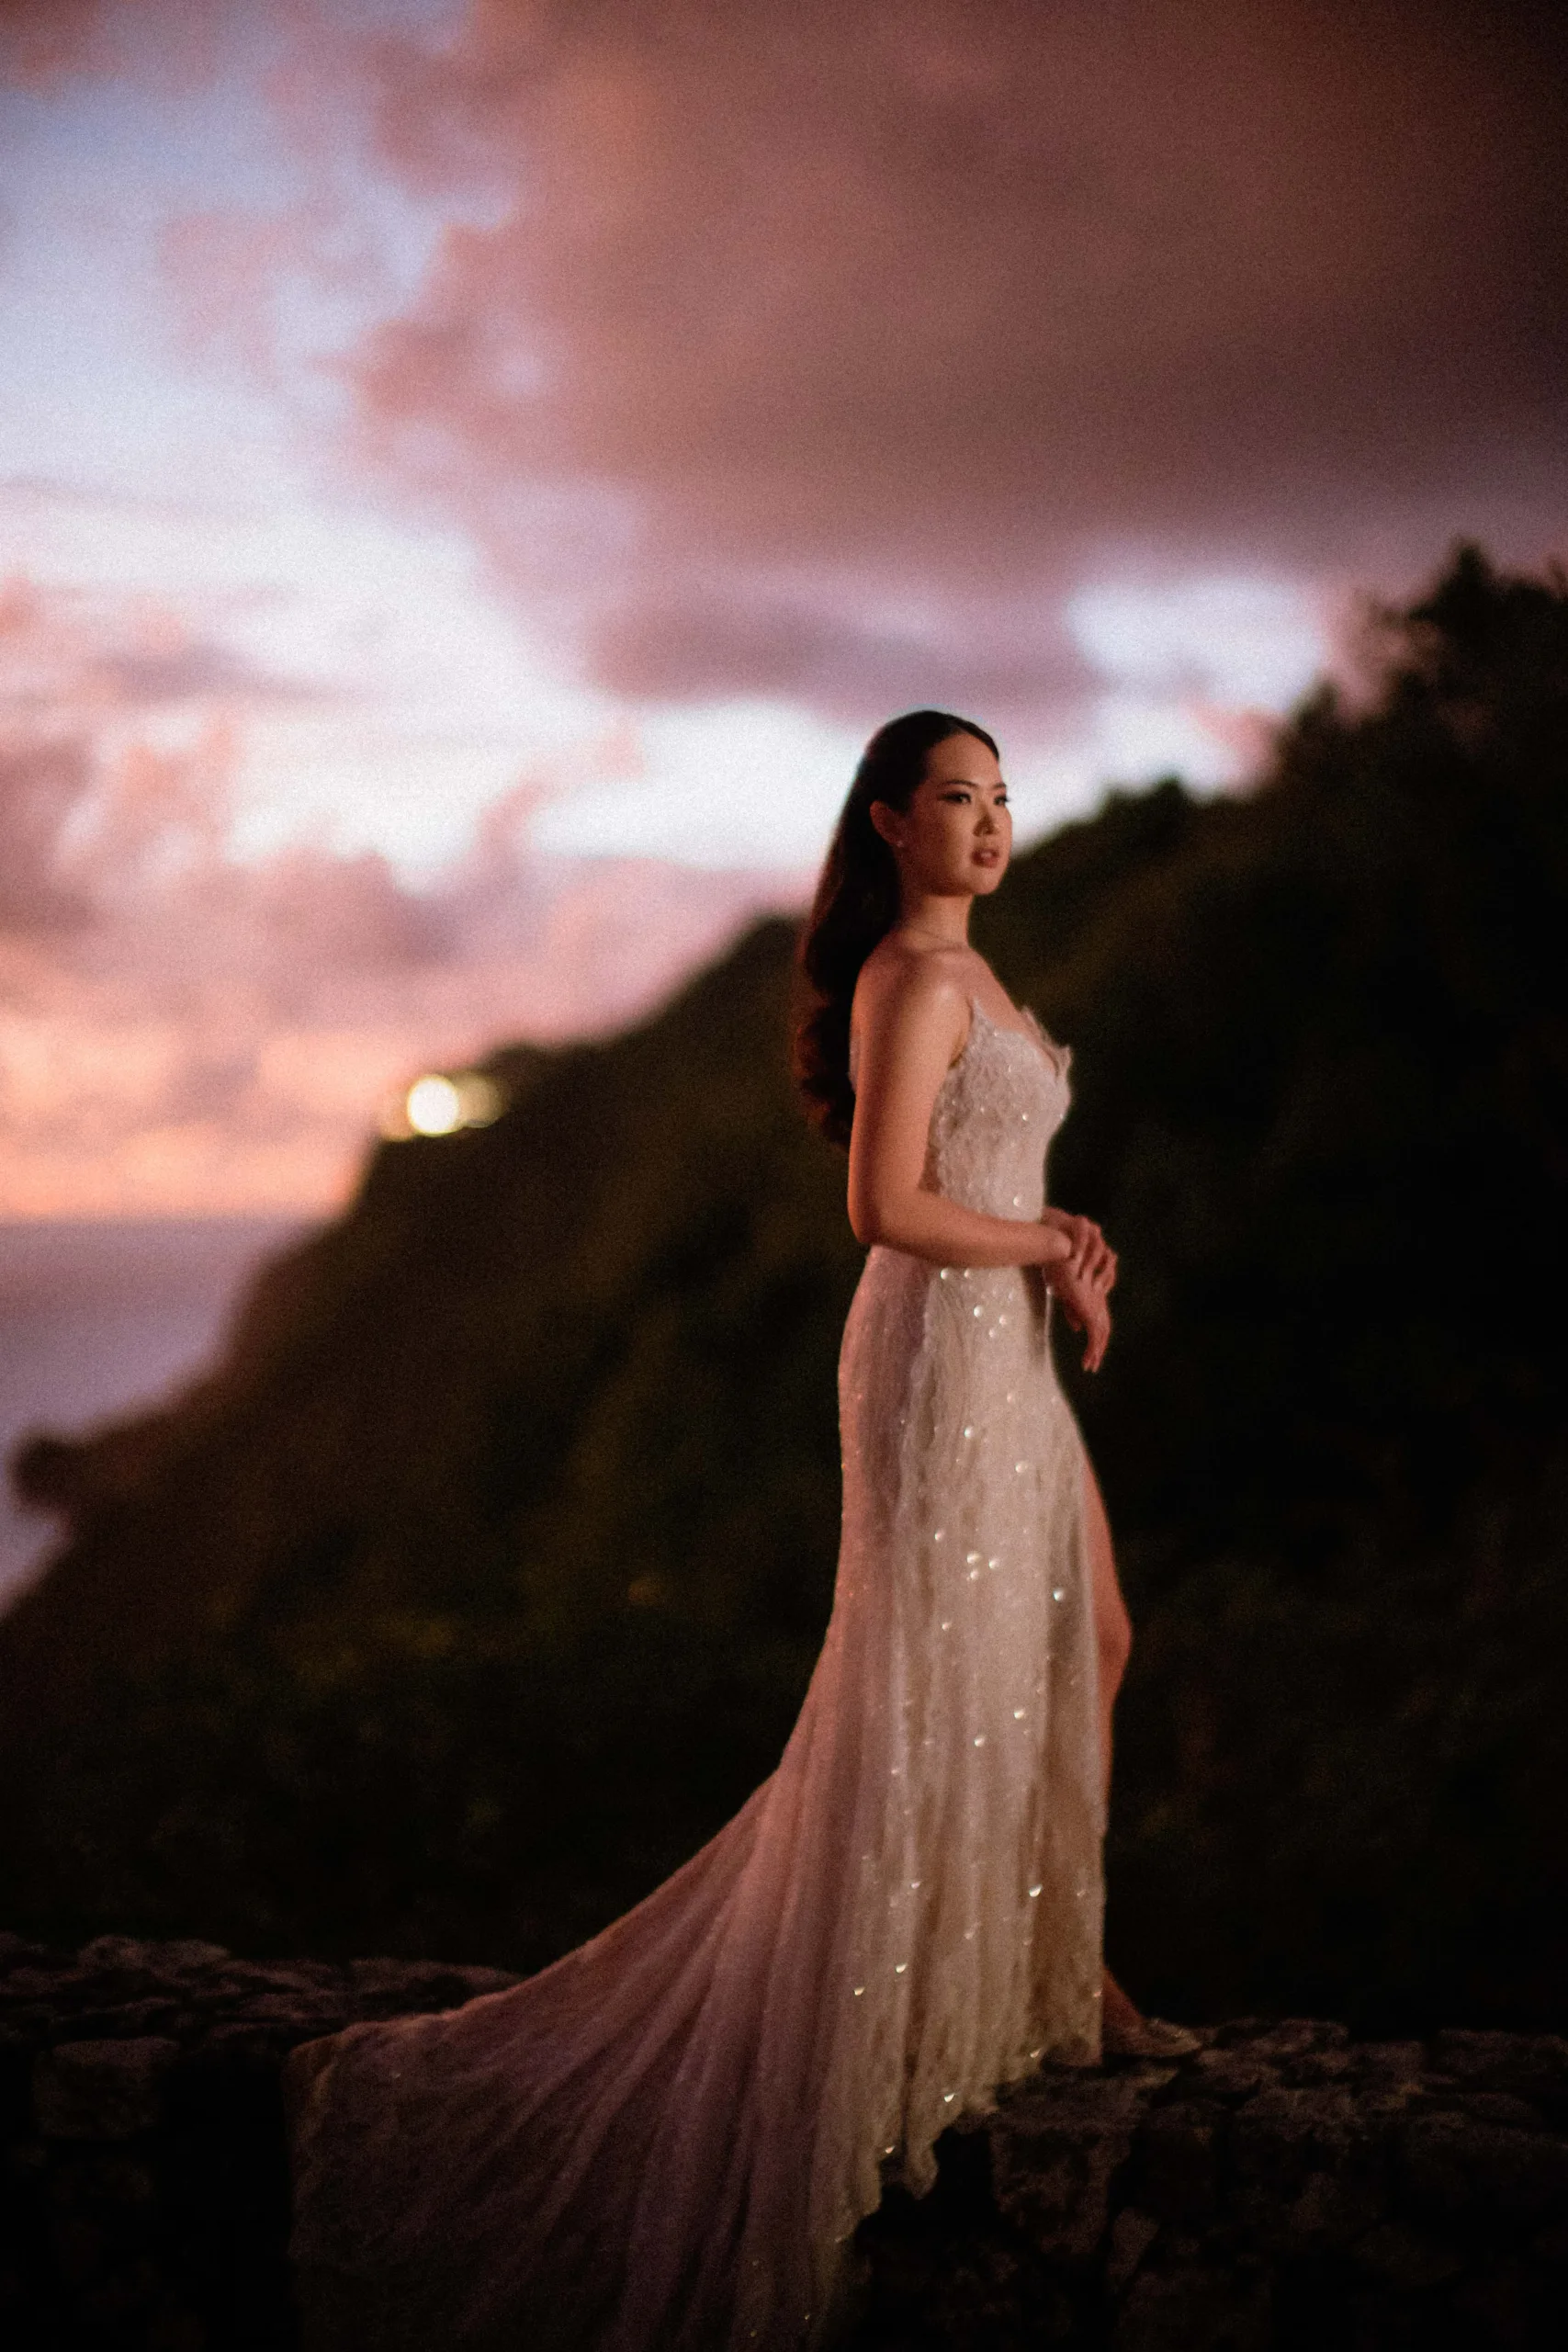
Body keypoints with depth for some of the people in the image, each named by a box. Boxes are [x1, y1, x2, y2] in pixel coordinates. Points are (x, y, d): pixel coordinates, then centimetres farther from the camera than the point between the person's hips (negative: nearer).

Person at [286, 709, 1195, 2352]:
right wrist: (1051, 1250, -12)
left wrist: (1069, 1242, -2)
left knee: (1087, 1647, 18)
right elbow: (886, 1204, -24)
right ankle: (866, 2052, 4)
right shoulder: (910, 981, -16)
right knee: (925, 1700, -5)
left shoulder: (963, 972, 14)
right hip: (939, 1357, -10)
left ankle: (1065, 1978, 30)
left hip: (1009, 1355, 10)